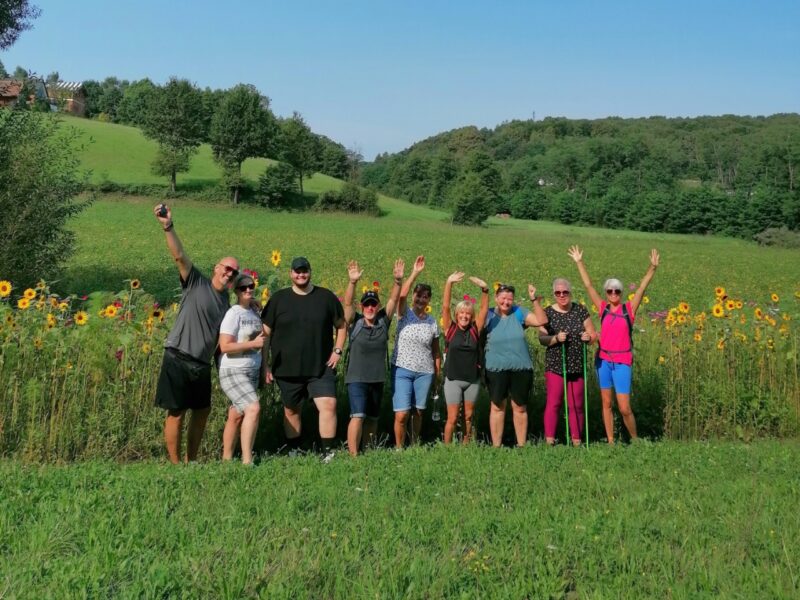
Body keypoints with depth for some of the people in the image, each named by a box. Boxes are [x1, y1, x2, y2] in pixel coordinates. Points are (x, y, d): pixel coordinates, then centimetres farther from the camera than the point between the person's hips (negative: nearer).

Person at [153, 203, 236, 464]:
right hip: (179, 359, -7)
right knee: (176, 413, -1)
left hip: (202, 364, 7)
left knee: (202, 411, 15)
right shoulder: (196, 282, -2)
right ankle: (175, 464, 9)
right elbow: (179, 255, -18)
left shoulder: (226, 299, 14)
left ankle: (191, 461, 30)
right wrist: (168, 226, -30)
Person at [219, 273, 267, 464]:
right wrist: (254, 343, -20)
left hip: (252, 372, 7)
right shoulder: (233, 314, -12)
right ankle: (247, 460, -21)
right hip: (233, 372, -7)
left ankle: (226, 459, 18)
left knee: (236, 416, 10)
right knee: (253, 408, -23)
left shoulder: (254, 311, 10)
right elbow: (225, 347, -20)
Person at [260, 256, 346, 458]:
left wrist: (337, 351, 1)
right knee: (291, 411, 12)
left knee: (329, 405, -15)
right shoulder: (278, 299, 2)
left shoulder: (326, 297, 3)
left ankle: (328, 453, -8)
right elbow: (266, 333, 4)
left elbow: (341, 325, 13)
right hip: (287, 369, 1)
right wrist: (265, 364, 0)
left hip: (321, 367, -1)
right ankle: (293, 453, 26)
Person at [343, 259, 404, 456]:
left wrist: (398, 281, -18)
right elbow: (347, 303, -16)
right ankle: (353, 455, -15)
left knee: (372, 418, 13)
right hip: (356, 378, -4)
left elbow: (393, 300, -3)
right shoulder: (355, 322, -3)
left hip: (378, 379, 4)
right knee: (358, 416, -16)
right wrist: (352, 282, -30)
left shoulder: (383, 322, 5)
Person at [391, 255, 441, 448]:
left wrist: (437, 374, 7)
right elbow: (401, 295, -22)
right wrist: (414, 273, -27)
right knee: (402, 414, -9)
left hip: (425, 372, 3)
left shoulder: (432, 322, 7)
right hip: (402, 369, -2)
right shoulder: (404, 314, -1)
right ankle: (399, 448, 7)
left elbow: (436, 351, 11)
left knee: (418, 412, 9)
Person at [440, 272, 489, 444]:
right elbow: (445, 307, -12)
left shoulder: (475, 330, 1)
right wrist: (449, 284, -22)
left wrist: (484, 289, -20)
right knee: (452, 418, -2)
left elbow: (484, 309, -6)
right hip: (453, 380, -2)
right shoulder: (450, 328, -2)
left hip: (473, 380, 2)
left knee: (468, 417, 11)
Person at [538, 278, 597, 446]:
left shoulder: (580, 310, 5)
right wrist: (556, 338, -24)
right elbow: (541, 338, -6)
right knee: (554, 403, -3)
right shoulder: (548, 313, -1)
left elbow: (593, 334, 8)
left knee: (576, 405, 7)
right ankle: (549, 441, 2)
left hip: (577, 366, 2)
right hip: (555, 365, -2)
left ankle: (576, 441, 15)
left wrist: (589, 337, -14)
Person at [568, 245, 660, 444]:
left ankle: (635, 440, 17)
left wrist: (653, 267, -20)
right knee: (606, 403, 8)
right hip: (603, 360, 3)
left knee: (624, 408, -5)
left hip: (622, 362, -3)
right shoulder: (603, 308, 3)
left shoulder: (629, 309, -2)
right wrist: (579, 262, 3)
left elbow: (642, 287, -10)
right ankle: (610, 441, 17)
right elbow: (588, 285, 4)